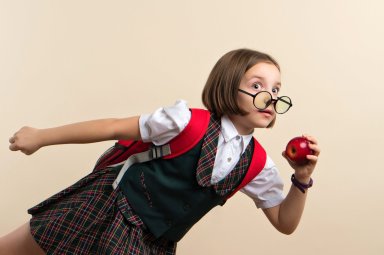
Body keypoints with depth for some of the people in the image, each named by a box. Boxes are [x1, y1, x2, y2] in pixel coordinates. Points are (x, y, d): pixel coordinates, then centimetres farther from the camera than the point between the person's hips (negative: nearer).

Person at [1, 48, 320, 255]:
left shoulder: (258, 164, -5)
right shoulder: (190, 121, -19)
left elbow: (285, 223, 4)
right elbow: (115, 128, -13)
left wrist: (302, 178, -16)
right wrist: (41, 137, -5)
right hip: (107, 209, -3)